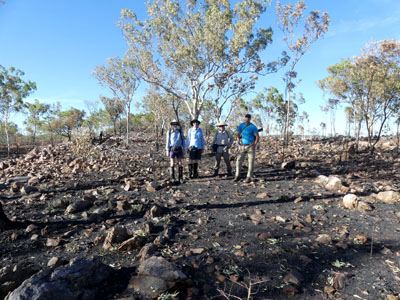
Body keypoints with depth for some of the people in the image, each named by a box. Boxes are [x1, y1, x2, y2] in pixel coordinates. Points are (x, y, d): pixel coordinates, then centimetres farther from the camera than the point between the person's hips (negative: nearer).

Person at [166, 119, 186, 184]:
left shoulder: (180, 131, 4)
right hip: (172, 149, -1)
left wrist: (183, 149, -1)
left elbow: (183, 140, 6)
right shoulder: (169, 132, 0)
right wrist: (167, 151, -4)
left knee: (180, 164, -3)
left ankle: (180, 178, 6)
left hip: (179, 150, 2)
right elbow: (168, 142, 1)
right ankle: (172, 178, 9)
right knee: (172, 164, -4)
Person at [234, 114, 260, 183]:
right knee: (238, 161, -1)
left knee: (251, 162, -5)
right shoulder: (241, 126, 0)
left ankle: (249, 177, 1)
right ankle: (237, 176, 9)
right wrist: (239, 145, -5)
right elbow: (238, 135, 4)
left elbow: (257, 137, -6)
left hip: (251, 146, -3)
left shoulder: (253, 127, -8)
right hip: (243, 146, 3)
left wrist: (254, 145, -18)